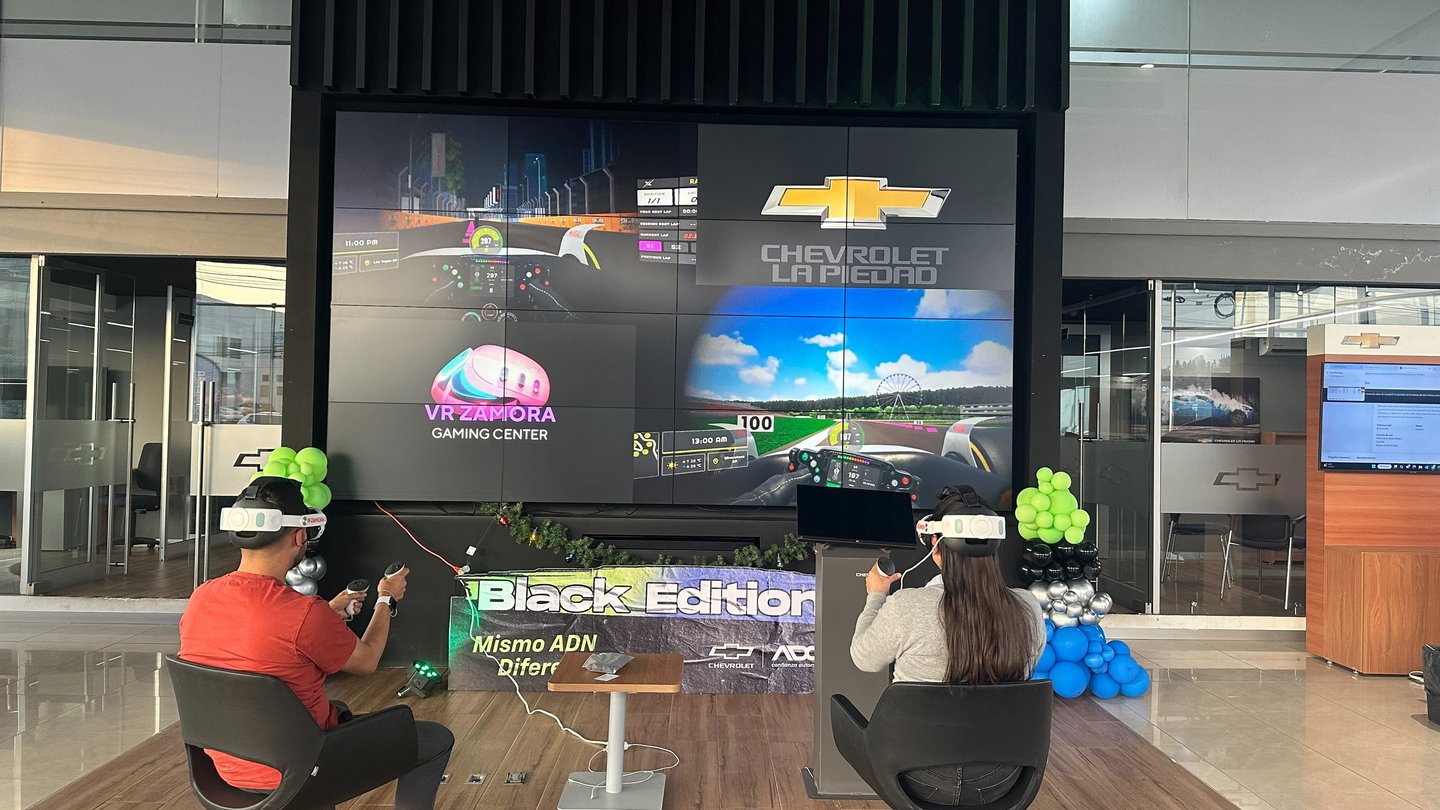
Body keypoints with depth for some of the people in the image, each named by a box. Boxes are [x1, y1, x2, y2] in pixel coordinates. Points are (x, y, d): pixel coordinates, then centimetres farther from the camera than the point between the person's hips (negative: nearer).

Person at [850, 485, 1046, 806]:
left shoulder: (905, 607, -24)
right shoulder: (1027, 610, -14)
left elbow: (864, 658, -3)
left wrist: (876, 596, 14)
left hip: (922, 780, -2)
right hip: (1000, 780, 3)